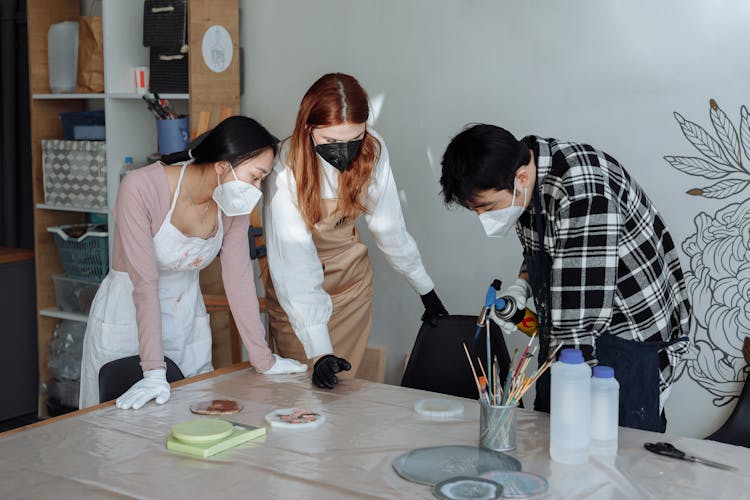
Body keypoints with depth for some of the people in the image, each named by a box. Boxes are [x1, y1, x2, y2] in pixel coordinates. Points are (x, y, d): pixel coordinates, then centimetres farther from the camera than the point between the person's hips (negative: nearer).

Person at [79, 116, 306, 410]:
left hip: (188, 319, 5)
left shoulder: (233, 203, -11)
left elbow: (238, 278, -7)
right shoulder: (141, 188, -26)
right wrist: (154, 373, -31)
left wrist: (263, 360, -6)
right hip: (126, 317, -5)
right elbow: (145, 284, -28)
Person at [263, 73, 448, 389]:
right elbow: (295, 265, -31)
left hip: (352, 279, 3)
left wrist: (425, 288, 2)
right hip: (298, 288, -3)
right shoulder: (286, 170, -29)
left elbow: (388, 224, -4)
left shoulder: (372, 150, -17)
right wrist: (318, 351, -36)